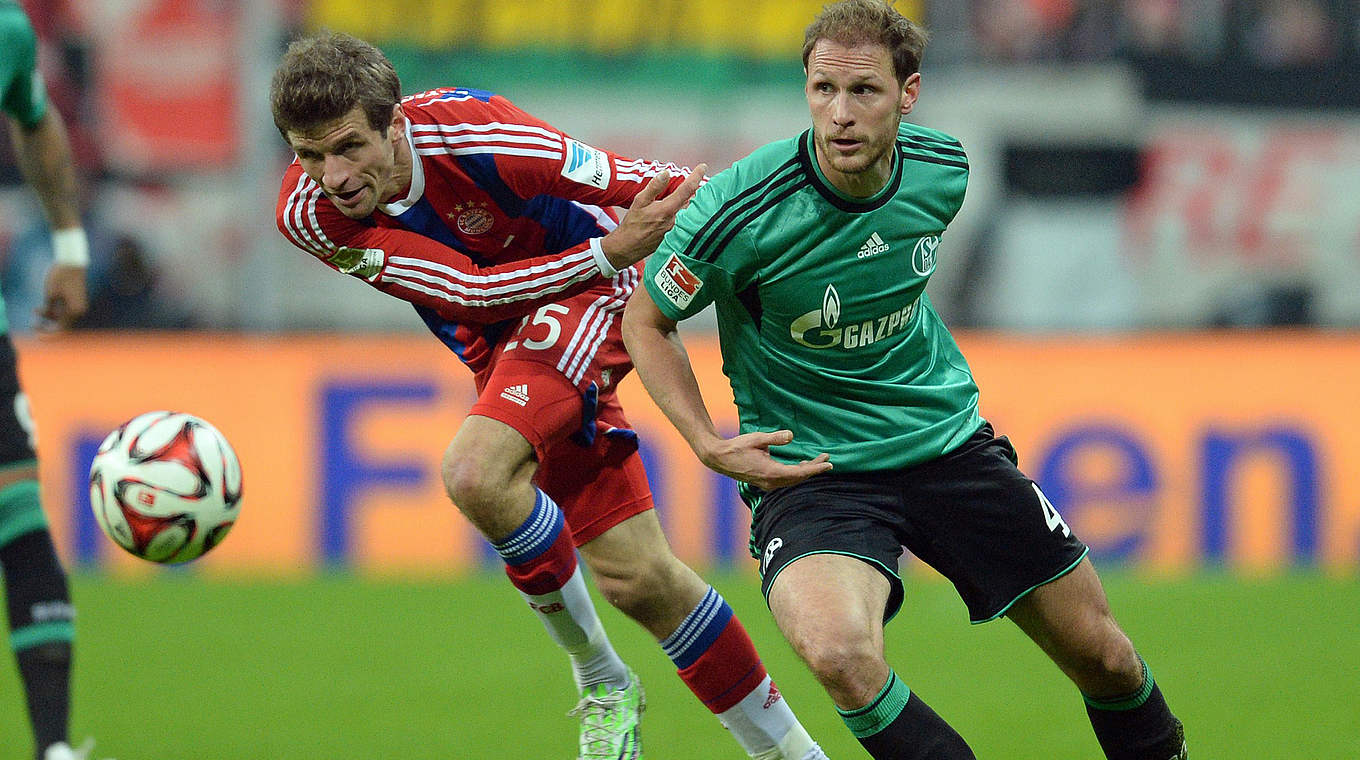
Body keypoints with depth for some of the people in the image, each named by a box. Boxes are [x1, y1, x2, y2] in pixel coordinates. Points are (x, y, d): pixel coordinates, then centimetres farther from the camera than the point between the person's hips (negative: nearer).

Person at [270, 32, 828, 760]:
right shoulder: (306, 215, -19)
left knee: (476, 472, -28)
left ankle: (599, 677, -6)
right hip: (494, 337, 5)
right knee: (635, 578, 1)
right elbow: (470, 291, -23)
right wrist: (609, 251, -32)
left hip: (584, 292, -5)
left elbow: (662, 188, -22)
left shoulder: (470, 133, -31)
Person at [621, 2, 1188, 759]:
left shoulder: (943, 171, -8)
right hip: (810, 467, -4)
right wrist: (708, 443, -14)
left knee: (1106, 658, 8)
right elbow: (645, 321, -5)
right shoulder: (740, 210, -22)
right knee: (841, 652, -35)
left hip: (948, 441, 4)